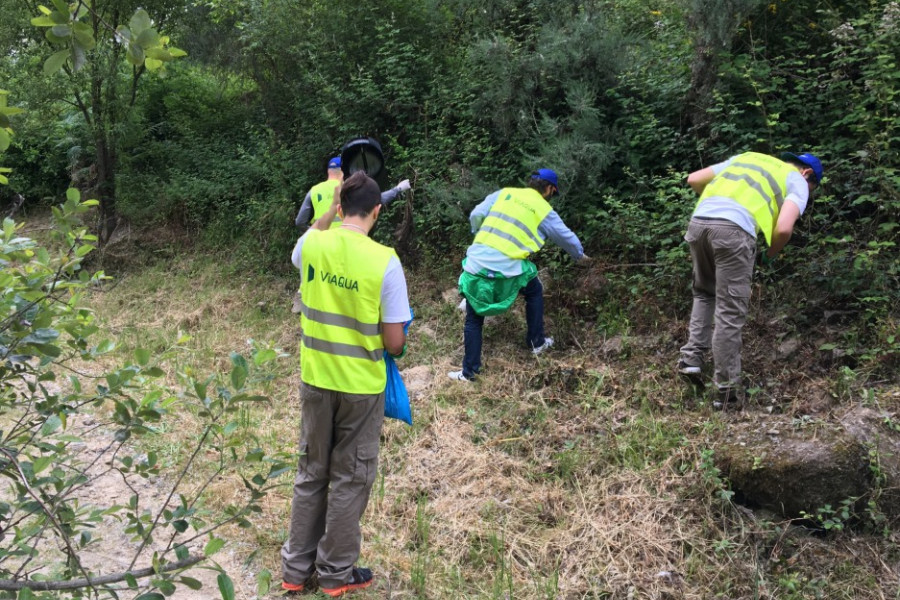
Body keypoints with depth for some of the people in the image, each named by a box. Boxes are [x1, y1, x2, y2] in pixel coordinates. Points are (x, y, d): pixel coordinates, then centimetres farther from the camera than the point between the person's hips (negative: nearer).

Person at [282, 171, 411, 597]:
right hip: (361, 385, -4)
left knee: (311, 473, 18)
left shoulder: (313, 244, -7)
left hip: (315, 378, 4)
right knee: (350, 479, 12)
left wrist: (333, 208, 17)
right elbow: (393, 342, -15)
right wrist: (397, 347, 9)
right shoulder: (384, 261, -19)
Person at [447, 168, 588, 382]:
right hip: (507, 268, -2)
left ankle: (469, 371, 18)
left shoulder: (503, 194, 14)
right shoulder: (544, 211, 8)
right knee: (534, 291, 29)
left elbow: (476, 216, 9)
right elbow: (567, 237, 22)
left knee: (473, 320, 15)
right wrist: (580, 255, 42)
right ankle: (537, 342, 37)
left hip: (477, 262, 2)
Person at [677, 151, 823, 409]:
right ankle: (727, 390, 9)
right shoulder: (797, 181, 18)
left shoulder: (747, 157, 33)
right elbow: (783, 228, 0)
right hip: (733, 229, -5)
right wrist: (771, 254, 19)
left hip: (698, 221, 5)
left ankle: (691, 356, 16)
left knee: (704, 293, 27)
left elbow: (694, 179, 27)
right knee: (730, 312, 3)